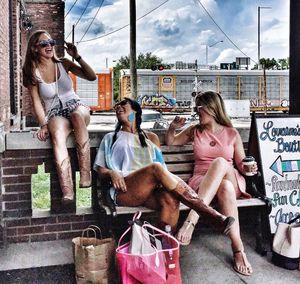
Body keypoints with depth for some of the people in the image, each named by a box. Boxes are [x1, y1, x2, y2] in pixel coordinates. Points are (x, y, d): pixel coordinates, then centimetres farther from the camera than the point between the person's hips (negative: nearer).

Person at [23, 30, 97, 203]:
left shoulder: (63, 64, 6)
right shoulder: (33, 73, 2)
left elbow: (92, 77, 1)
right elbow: (37, 102, -1)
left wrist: (77, 57, -9)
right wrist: (44, 125, -15)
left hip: (76, 107, 1)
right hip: (55, 115, -1)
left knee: (78, 115, -39)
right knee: (57, 134, -38)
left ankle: (85, 173, -40)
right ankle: (67, 191, -49)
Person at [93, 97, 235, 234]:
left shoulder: (150, 137, 29)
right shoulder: (110, 138, 26)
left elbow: (162, 167, 20)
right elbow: (100, 172, 17)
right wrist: (111, 173, -7)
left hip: (151, 190, 2)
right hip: (123, 191, -2)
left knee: (170, 199, -36)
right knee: (156, 168, -34)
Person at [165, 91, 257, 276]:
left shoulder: (232, 134, 12)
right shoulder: (195, 131, 17)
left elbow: (240, 165, 14)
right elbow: (170, 142, 27)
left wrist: (248, 169, -10)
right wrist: (172, 127, 6)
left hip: (232, 180, 0)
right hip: (202, 182, 0)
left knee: (220, 162, -39)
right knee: (225, 187, -40)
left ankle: (191, 221, -46)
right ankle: (238, 250, -38)